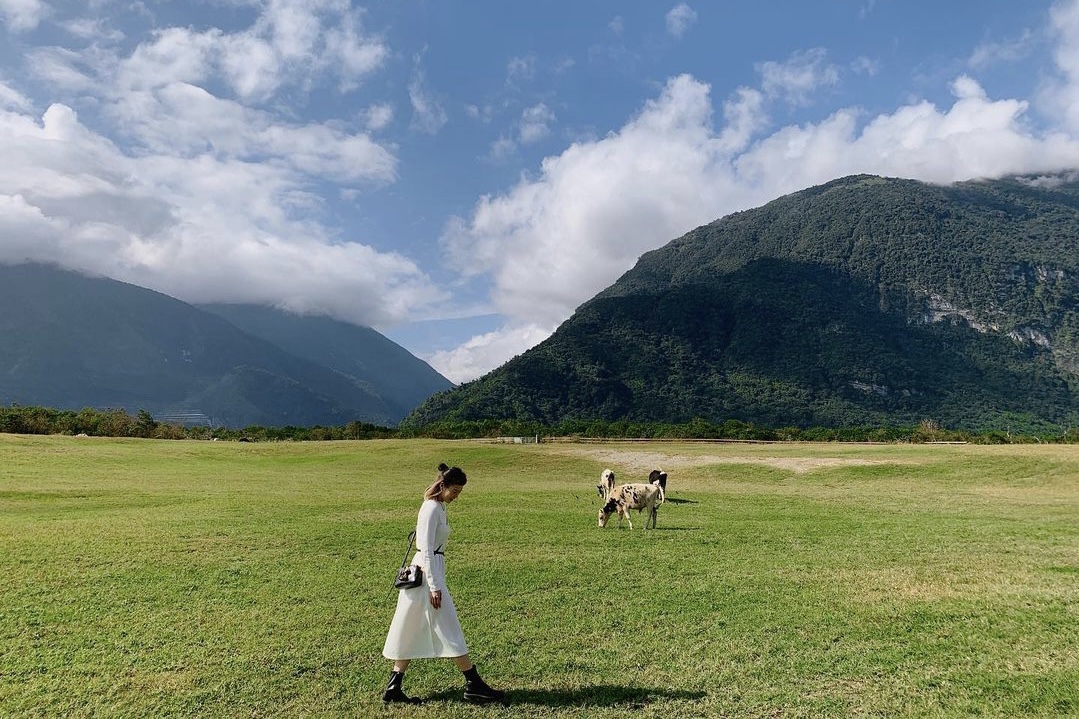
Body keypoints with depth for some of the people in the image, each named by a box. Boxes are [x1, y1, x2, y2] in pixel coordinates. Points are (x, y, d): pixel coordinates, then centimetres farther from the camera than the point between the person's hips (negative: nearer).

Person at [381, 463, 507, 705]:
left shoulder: (438, 507, 13)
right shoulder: (431, 509, -17)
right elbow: (426, 549, -20)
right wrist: (434, 587, -21)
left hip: (433, 569, 10)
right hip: (428, 573, -10)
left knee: (414, 632, 13)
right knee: (449, 630, -2)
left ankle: (394, 687, 19)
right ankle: (474, 685, 7)